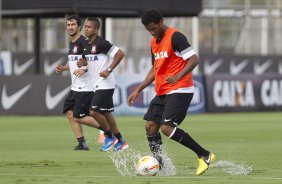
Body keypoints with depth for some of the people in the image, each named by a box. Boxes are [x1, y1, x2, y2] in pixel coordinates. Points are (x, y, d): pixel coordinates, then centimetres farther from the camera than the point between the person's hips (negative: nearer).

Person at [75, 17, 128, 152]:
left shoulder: (101, 43, -16)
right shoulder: (87, 45, 11)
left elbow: (120, 54, -18)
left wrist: (109, 70, -20)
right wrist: (83, 63, 3)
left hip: (105, 84, -9)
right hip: (97, 84, 9)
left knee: (94, 111, -14)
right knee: (106, 113, 12)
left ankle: (109, 137, 3)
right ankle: (120, 142, 20)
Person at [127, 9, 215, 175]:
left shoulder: (175, 37, -13)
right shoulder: (154, 42, 15)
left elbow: (194, 60, -19)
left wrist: (178, 76, -34)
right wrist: (138, 90, 21)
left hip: (179, 91, -9)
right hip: (162, 92, 9)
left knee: (167, 127, -19)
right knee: (150, 126, 2)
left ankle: (205, 155, -12)